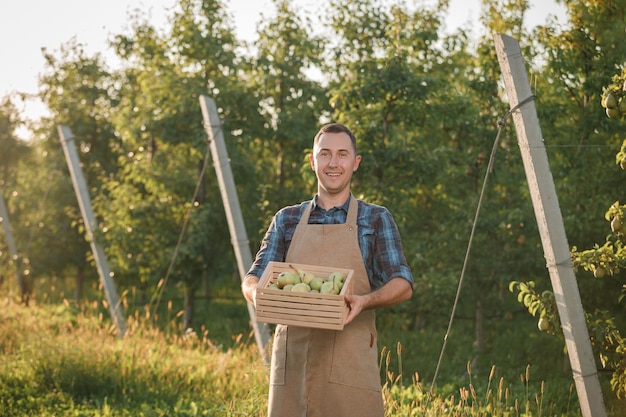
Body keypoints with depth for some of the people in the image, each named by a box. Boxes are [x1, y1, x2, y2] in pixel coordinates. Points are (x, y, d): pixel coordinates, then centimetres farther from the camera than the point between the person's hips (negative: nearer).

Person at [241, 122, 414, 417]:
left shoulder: (376, 219, 8)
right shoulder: (287, 220, 14)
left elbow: (403, 284, 1)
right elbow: (252, 279, 12)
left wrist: (366, 300, -20)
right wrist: (258, 292, -14)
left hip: (349, 357, -2)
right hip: (292, 355, 2)